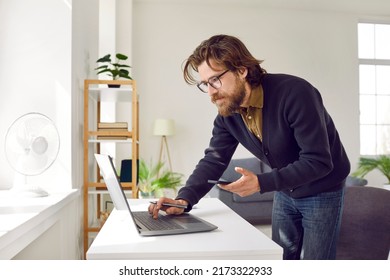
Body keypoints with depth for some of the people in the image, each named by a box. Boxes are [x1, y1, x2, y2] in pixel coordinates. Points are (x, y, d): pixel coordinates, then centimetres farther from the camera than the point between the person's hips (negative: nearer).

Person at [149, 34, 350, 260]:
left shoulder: (295, 94, -31)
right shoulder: (227, 113, -11)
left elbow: (319, 162, -31)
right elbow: (213, 160, -9)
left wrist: (261, 183, -39)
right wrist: (184, 199, -25)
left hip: (322, 192, -5)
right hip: (285, 193, 6)